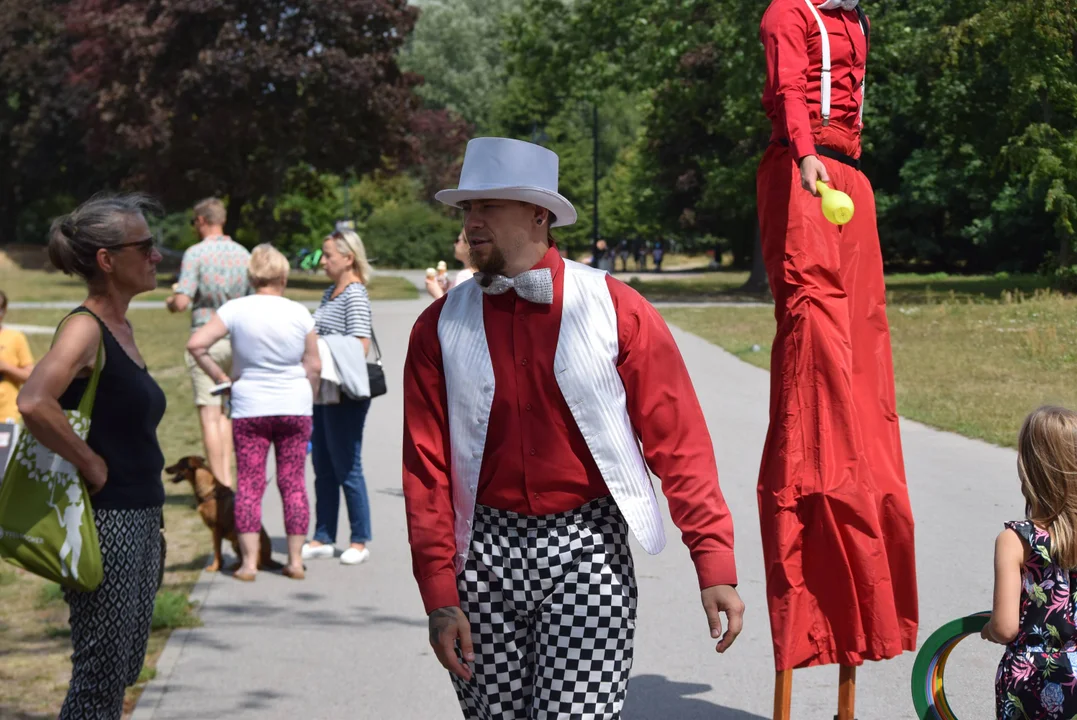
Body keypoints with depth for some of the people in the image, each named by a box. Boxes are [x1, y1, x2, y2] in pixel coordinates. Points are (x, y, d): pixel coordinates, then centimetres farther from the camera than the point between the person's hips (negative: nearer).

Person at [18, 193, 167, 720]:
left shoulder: (121, 327, 11)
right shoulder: (86, 328, -16)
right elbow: (34, 404, -33)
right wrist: (91, 465, -21)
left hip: (141, 517, 9)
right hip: (105, 520, -9)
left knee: (125, 669, 15)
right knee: (101, 677, -3)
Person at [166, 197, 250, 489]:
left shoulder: (196, 254, -10)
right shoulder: (243, 254, 6)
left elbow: (181, 303, -16)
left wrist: (170, 301, 7)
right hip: (237, 338, 5)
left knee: (210, 416, -1)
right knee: (225, 411, 17)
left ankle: (221, 486, -2)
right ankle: (226, 477, 12)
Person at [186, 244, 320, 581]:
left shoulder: (236, 310, -5)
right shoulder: (299, 313, -2)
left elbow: (196, 344, -11)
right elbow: (314, 365, 2)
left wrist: (219, 377, 1)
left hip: (250, 407, -1)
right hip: (295, 406, 1)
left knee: (249, 485, 4)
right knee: (293, 484, 8)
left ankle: (249, 562, 1)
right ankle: (296, 560, 10)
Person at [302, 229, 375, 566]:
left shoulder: (355, 295, -13)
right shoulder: (330, 293, 15)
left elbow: (360, 347, -20)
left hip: (346, 394, -9)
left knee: (347, 467, -2)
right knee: (323, 467, 12)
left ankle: (360, 541, 6)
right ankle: (323, 539, 19)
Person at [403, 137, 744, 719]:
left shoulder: (615, 310, -2)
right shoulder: (441, 329, 4)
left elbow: (679, 441, -3)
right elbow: (427, 468, 3)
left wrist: (714, 563, -9)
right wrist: (439, 594, -5)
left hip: (587, 547, -2)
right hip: (484, 555, 2)